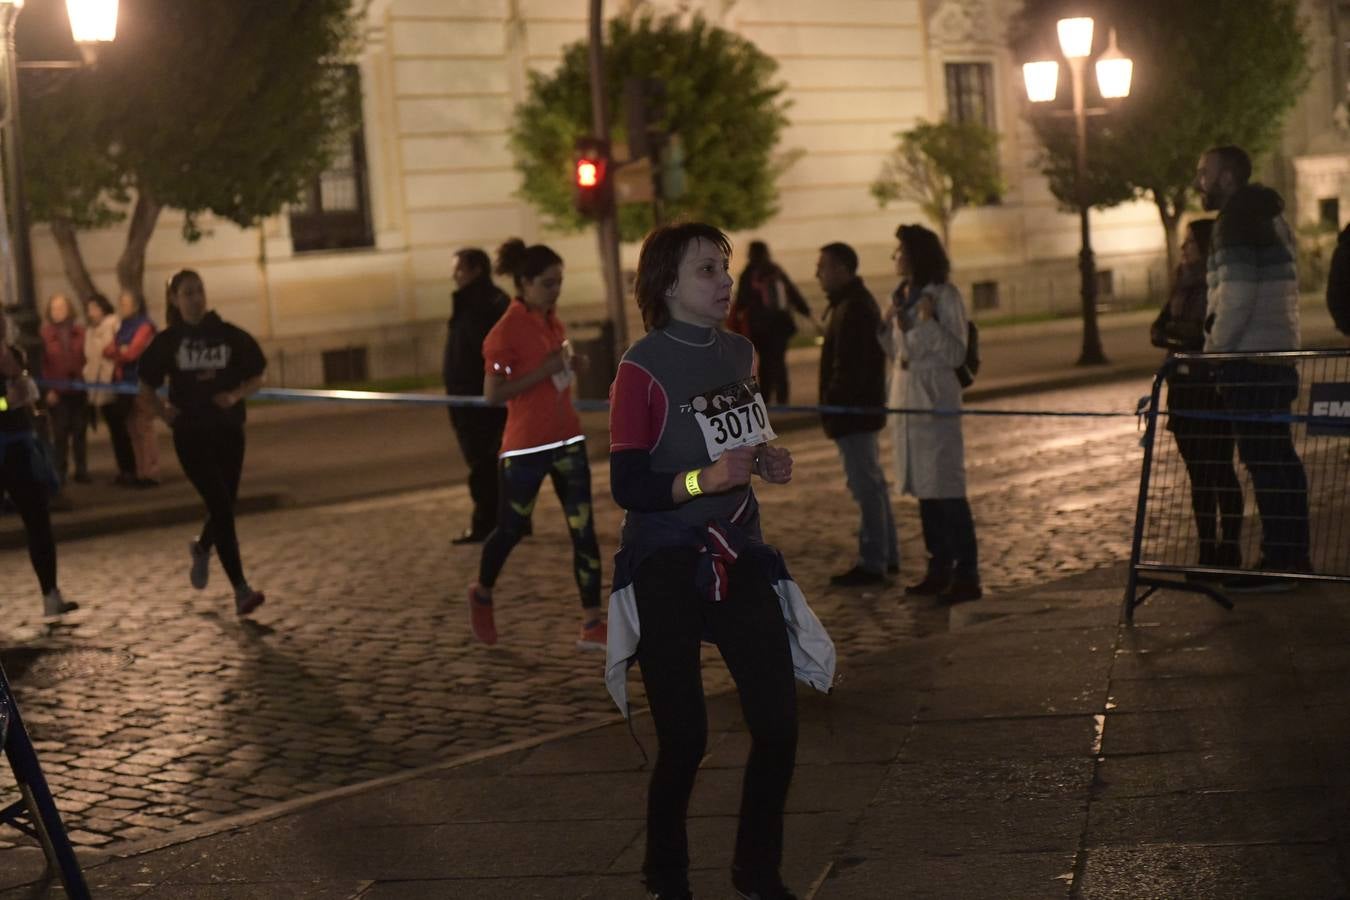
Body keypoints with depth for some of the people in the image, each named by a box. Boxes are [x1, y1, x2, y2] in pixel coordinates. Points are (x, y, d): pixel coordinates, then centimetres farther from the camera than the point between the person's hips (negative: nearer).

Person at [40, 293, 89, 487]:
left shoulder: (80, 332, 5)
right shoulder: (45, 333, -1)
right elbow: (42, 364, -3)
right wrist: (48, 389, -10)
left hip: (79, 390, 2)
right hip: (57, 392, -2)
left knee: (79, 433, 7)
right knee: (60, 434, 0)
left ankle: (82, 471, 14)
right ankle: (60, 473, 6)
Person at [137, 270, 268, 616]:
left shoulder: (229, 335, 2)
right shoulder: (167, 341, 1)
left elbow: (256, 378, 8)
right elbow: (146, 389, 9)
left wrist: (235, 396, -11)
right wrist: (163, 411, -10)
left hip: (228, 430, 3)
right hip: (191, 434, -2)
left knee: (224, 507, 12)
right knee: (222, 508, -13)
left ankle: (202, 550, 47)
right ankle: (241, 590, -10)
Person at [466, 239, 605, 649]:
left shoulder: (551, 321, 8)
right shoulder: (506, 331, -14)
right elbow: (492, 393, -17)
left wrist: (570, 364, 3)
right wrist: (542, 371, -23)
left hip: (566, 439, 6)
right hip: (525, 446, -6)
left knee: (583, 529, -2)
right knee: (511, 528, 9)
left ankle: (592, 624, -1)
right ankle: (482, 595, 37)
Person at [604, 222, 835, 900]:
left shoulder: (739, 353, 6)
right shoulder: (642, 369, -14)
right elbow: (628, 487, -15)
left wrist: (768, 462, 3)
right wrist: (705, 479, -28)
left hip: (739, 557, 6)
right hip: (665, 569, -6)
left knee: (777, 724, 2)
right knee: (684, 740, -2)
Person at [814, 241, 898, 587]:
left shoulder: (852, 308, -19)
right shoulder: (855, 302, 15)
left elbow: (849, 366, -24)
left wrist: (831, 406, -17)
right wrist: (832, 405, 18)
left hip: (852, 411, -11)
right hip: (862, 408, 11)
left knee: (865, 484, -6)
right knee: (872, 482, 16)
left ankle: (872, 563, -2)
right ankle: (886, 556, 25)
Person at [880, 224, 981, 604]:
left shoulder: (944, 296, -9)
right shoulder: (900, 297, 12)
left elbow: (956, 354, -11)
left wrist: (927, 323, -21)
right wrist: (889, 325, 1)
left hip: (935, 402, -8)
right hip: (906, 401, 8)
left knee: (947, 490, -7)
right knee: (924, 490, 10)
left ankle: (966, 576, -4)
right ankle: (939, 570, 17)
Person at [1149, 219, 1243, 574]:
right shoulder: (1184, 282, 15)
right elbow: (1158, 329, 10)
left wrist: (1179, 333, -10)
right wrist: (1182, 337, -8)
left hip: (1216, 388, -7)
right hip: (1184, 387, 7)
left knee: (1219, 470, -4)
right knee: (1198, 473, 8)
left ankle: (1230, 551, 3)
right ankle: (1207, 551, 14)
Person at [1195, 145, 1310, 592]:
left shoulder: (1236, 221, -12)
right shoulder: (1271, 216, 19)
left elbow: (1237, 293, -21)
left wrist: (1215, 349, -12)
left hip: (1249, 355, -10)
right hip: (1279, 352, 10)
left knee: (1263, 460, -8)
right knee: (1281, 457, 14)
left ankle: (1276, 563, -7)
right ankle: (1295, 555, 19)